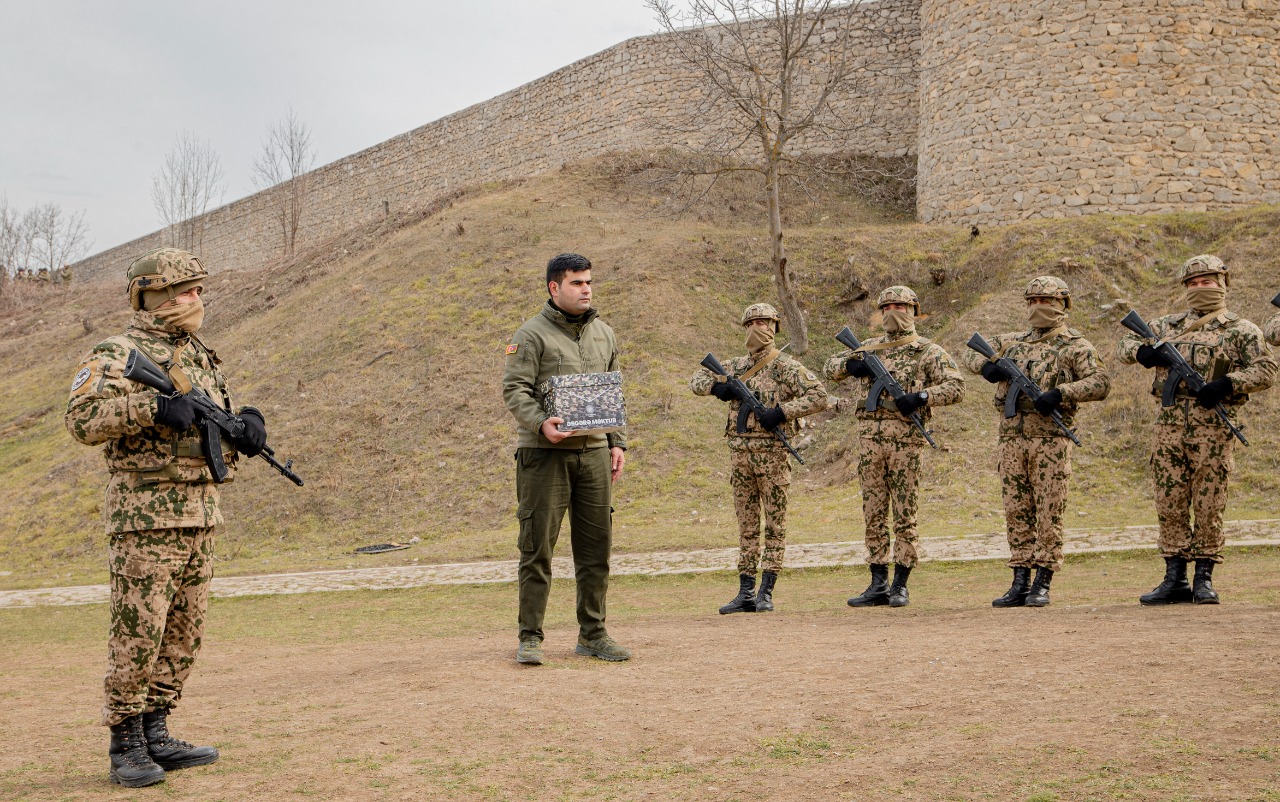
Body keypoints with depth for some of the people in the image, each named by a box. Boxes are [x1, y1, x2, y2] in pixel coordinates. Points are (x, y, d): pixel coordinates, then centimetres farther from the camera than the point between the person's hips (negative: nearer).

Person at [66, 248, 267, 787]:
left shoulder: (201, 358, 17)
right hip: (145, 517, -8)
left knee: (182, 637, 10)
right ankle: (125, 748, 5)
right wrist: (154, 405, -29)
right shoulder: (117, 356, -7)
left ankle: (155, 737, 19)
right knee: (137, 633, -5)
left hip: (199, 518, 8)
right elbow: (82, 420, -20)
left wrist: (245, 428, -1)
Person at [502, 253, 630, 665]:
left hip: (594, 451, 6)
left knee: (596, 546, 7)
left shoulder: (604, 334, 15)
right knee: (538, 547, -3)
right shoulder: (532, 334, -4)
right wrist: (541, 423, -26)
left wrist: (618, 442, 12)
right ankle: (530, 638, 4)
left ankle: (593, 634, 17)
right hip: (545, 453, -5)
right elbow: (514, 389, -11)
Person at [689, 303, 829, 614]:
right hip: (740, 451, 6)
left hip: (772, 452, -6)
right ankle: (745, 593, 13)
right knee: (746, 524, 9)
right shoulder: (736, 366, 13)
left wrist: (783, 411, -20)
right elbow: (697, 379, 20)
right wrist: (716, 386, -2)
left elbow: (819, 396, -13)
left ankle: (766, 592, 2)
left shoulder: (785, 366, -5)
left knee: (774, 524, 0)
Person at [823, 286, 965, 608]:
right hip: (869, 437, 5)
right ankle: (878, 584, 12)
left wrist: (922, 396, -21)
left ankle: (900, 585, 4)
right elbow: (829, 368, 23)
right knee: (874, 513, 6)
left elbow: (956, 386, -7)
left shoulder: (928, 351, 2)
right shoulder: (870, 348, 16)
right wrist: (849, 365, 1)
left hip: (905, 439, -5)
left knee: (904, 513, -2)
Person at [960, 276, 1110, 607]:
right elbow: (969, 351, 20)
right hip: (1012, 438, 5)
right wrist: (986, 366, -2)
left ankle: (1042, 584, 2)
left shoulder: (1076, 346, 2)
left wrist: (1061, 392, -23)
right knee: (1017, 513, 6)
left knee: (1049, 514, -3)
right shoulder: (1014, 342, 16)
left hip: (1051, 439, -5)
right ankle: (1020, 584, 11)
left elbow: (1100, 383, -10)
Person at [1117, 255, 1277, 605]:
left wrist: (1227, 383, -18)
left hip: (1212, 429, -4)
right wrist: (1142, 351, -2)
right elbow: (1124, 344, 21)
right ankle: (1175, 580, 9)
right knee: (1170, 505, 4)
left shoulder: (1240, 330, 5)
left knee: (1209, 506, -1)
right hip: (1169, 427, 4)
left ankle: (1204, 579, 7)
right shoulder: (1168, 325, 17)